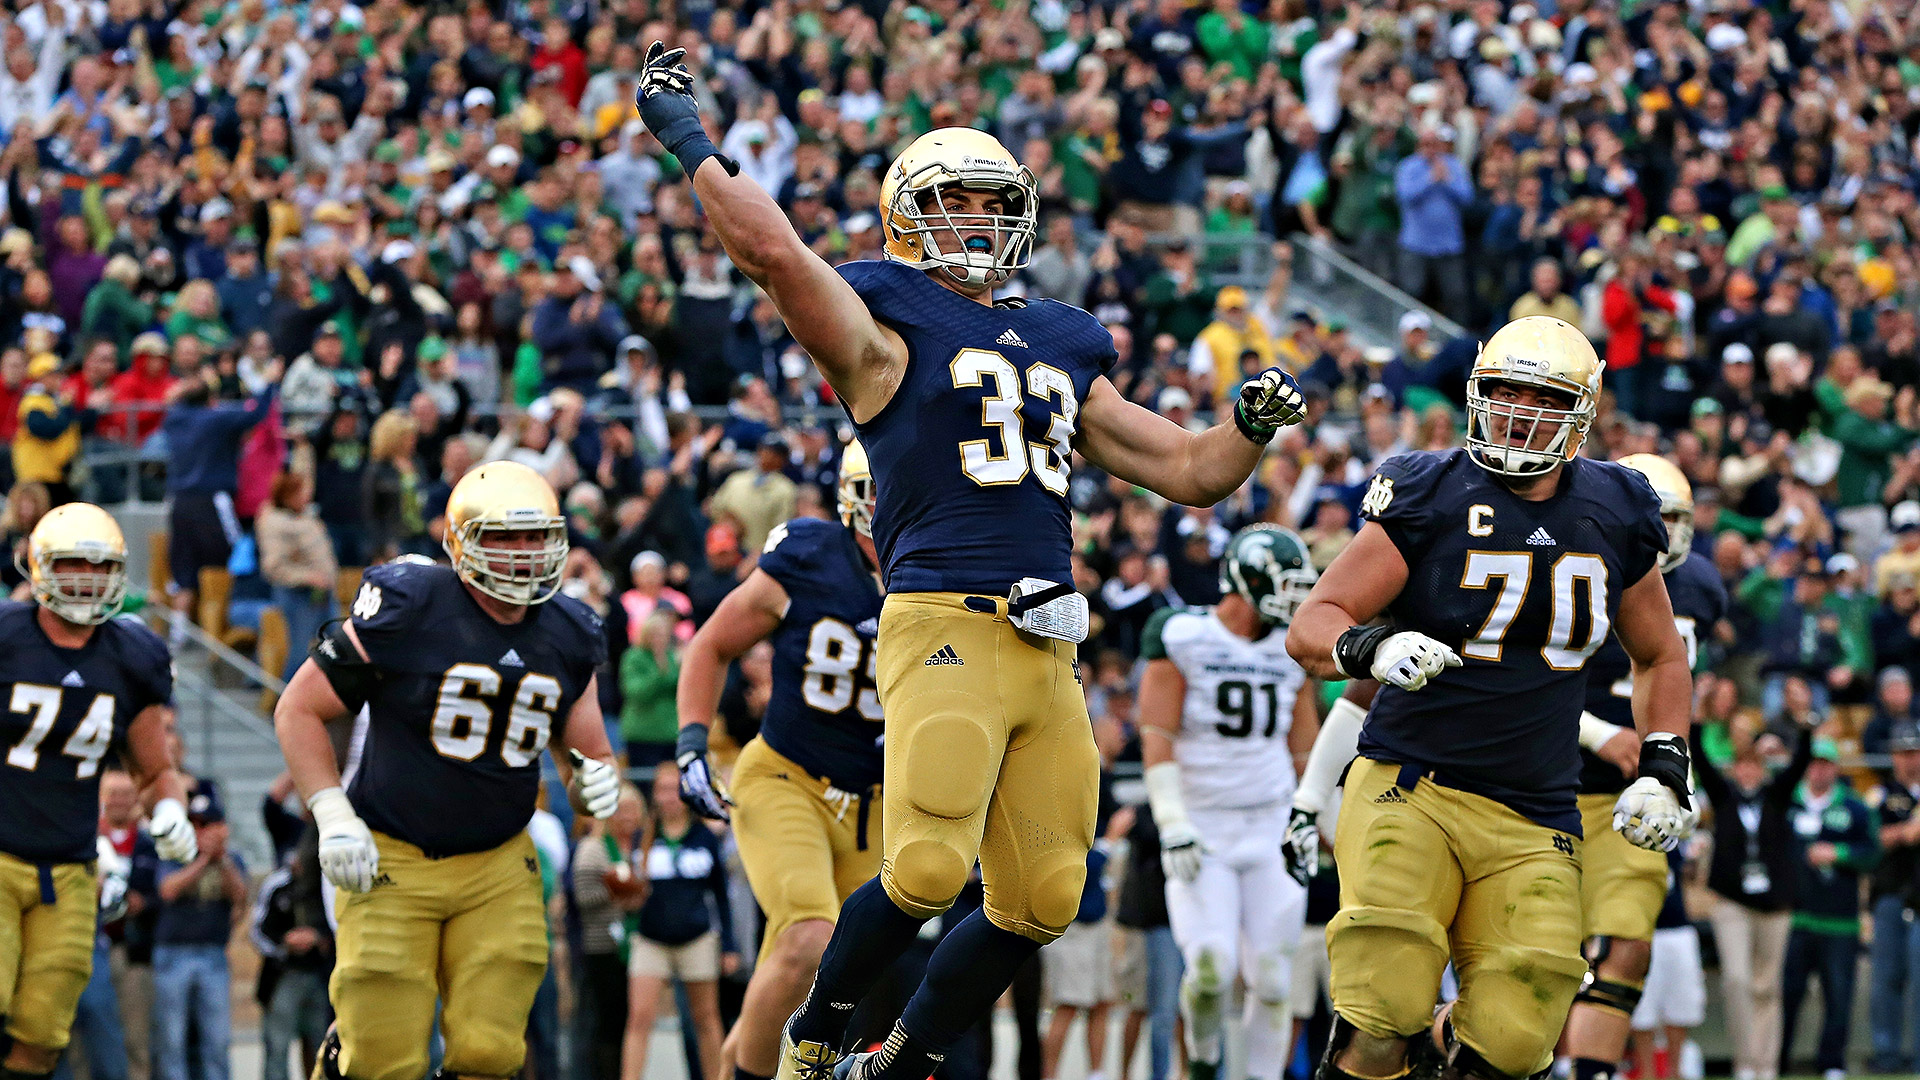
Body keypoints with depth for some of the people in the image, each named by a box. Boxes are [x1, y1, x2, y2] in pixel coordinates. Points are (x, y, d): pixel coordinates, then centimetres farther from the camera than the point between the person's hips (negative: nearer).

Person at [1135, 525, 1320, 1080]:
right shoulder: (1183, 638, -5)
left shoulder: (1290, 653, 9)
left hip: (1271, 827, 4)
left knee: (1271, 979, -4)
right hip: (1202, 832, -4)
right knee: (1211, 968, -15)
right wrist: (1172, 826, -17)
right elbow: (1157, 737, -9)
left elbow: (1307, 751, 16)